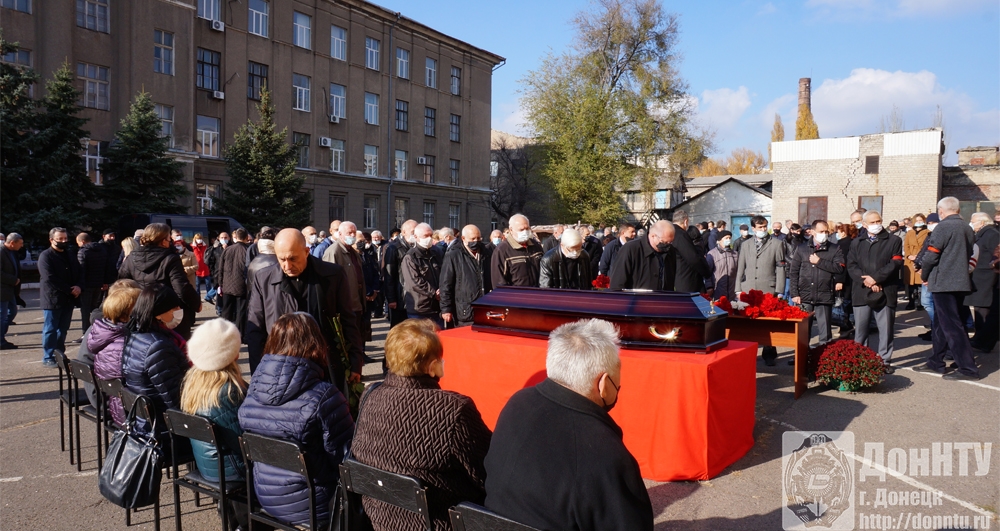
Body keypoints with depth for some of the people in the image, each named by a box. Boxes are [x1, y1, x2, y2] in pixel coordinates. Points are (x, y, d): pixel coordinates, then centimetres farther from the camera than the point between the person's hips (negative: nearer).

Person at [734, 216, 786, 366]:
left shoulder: (777, 243, 3)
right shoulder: (745, 245, 13)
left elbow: (780, 268, 0)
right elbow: (740, 268, 12)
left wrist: (779, 292, -5)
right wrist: (738, 290, 5)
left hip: (768, 291, -2)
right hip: (748, 291, 3)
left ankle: (769, 355, 11)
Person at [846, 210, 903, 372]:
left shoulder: (893, 241, 8)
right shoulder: (857, 243, 16)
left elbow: (895, 263, -6)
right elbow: (851, 266, 4)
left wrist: (875, 278, -14)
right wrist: (866, 281, -11)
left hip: (885, 292, -2)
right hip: (861, 292, 2)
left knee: (885, 329, 2)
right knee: (860, 329, 4)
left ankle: (885, 361, 10)